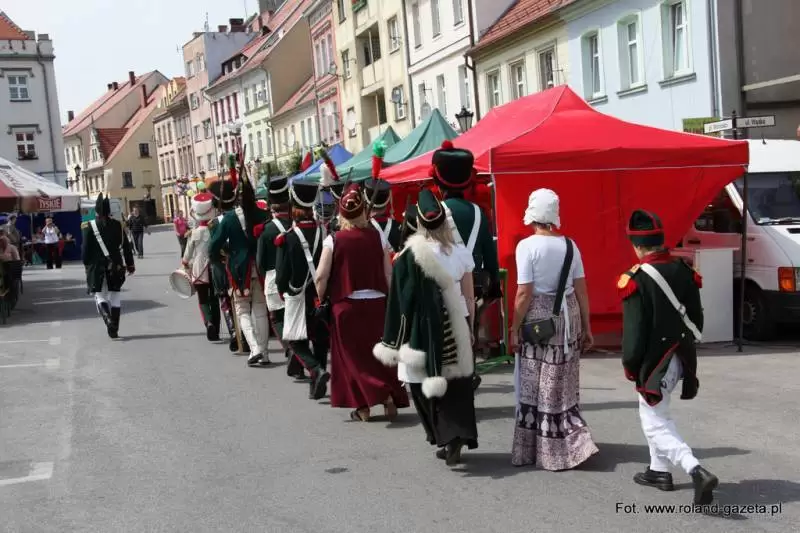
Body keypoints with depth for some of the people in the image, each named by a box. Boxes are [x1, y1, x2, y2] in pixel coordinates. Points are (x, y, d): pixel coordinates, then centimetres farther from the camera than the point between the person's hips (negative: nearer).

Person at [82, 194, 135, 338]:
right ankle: (114, 329, 10)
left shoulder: (90, 227, -9)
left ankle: (107, 316, -22)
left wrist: (87, 264, 9)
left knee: (100, 295, 7)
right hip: (116, 266, 2)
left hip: (97, 267, -2)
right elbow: (126, 246, 3)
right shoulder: (118, 225, -1)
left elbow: (85, 249, -6)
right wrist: (130, 264, 12)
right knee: (115, 296, 10)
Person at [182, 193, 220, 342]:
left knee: (203, 300, 7)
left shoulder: (194, 233, -9)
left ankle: (208, 323, -19)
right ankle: (215, 331, 16)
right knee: (214, 300, 13)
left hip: (199, 271, -1)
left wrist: (185, 264, 19)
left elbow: (188, 254, 0)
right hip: (215, 269, 1)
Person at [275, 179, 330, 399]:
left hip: (299, 298, -3)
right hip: (323, 297, 3)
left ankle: (317, 370, -16)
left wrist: (283, 290, 9)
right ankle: (317, 386, 19)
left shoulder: (287, 238, -14)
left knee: (297, 341, 9)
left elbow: (282, 273, -11)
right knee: (321, 340, 16)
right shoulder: (325, 233, -6)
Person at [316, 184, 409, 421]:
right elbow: (389, 273, 0)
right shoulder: (377, 237, -3)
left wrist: (320, 299, 6)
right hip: (376, 303, 2)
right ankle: (390, 396, 2)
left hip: (346, 304, -2)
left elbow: (321, 277, -9)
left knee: (353, 355, 7)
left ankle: (362, 406, 4)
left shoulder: (333, 240, -9)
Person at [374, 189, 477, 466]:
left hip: (423, 328, -3)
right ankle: (460, 435, 3)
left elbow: (402, 299, -6)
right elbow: (469, 297, 4)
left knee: (428, 386, 9)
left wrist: (397, 341, 1)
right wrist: (469, 329, 16)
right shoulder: (461, 253, -2)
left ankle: (446, 437, 4)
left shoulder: (409, 256, -10)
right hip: (455, 325, 3)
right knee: (456, 384, 11)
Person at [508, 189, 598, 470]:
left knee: (535, 387, 6)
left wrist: (514, 329, -5)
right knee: (562, 385, 15)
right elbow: (581, 290, 5)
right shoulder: (570, 245, 3)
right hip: (567, 315, 5)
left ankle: (532, 449, 13)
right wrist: (586, 327, 14)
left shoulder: (527, 246, -11)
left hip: (538, 318, -5)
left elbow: (524, 294, -13)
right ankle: (572, 445, 17)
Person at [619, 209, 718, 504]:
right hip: (682, 357, 7)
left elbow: (634, 331, -18)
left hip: (655, 361, -7)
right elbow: (696, 317, 9)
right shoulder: (684, 271, 1)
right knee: (655, 412, 25)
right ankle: (660, 470, 32)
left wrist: (629, 364, -4)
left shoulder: (636, 280, -20)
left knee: (655, 423, 1)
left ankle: (697, 472, -16)